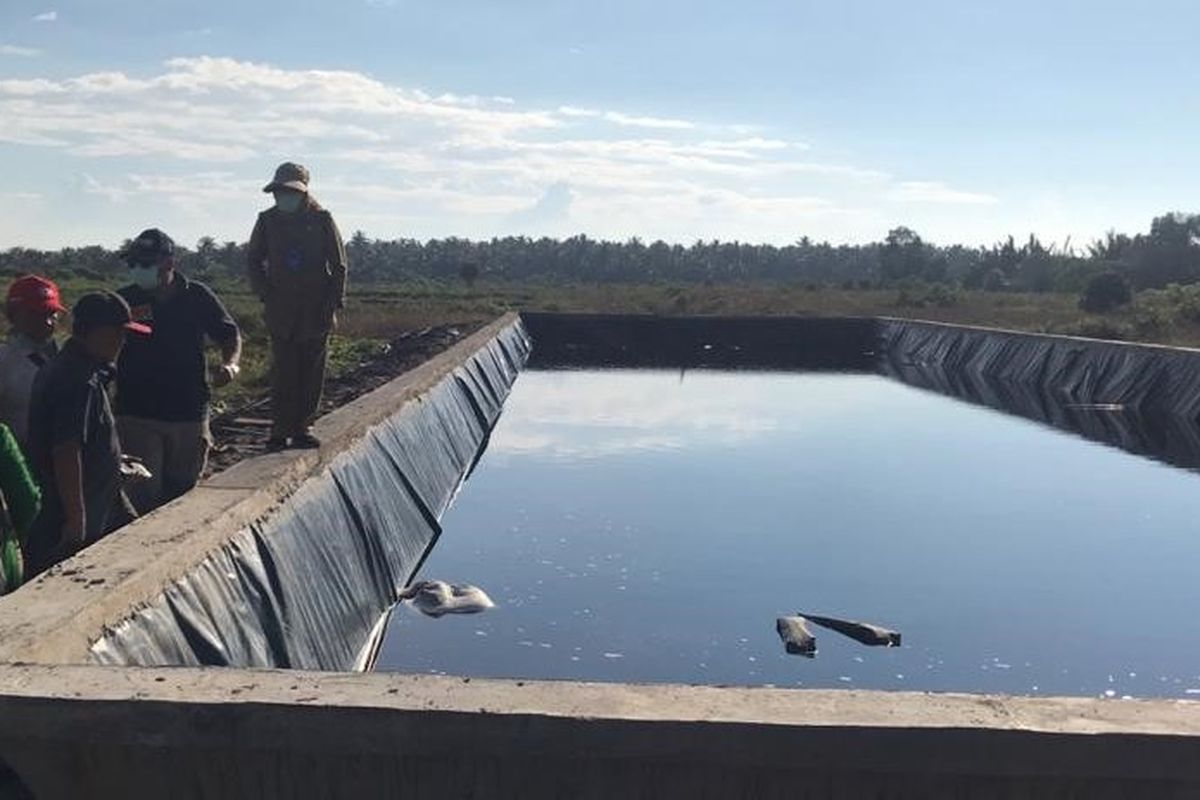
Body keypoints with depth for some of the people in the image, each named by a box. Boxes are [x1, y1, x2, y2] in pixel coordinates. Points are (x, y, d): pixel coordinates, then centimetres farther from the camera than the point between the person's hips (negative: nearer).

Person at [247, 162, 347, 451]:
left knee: (312, 372, 4)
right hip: (280, 312, 1)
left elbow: (339, 265, 2)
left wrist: (334, 302, -4)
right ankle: (281, 430, 4)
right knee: (283, 371, -1)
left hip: (316, 311, 0)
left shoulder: (321, 220, -1)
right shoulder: (268, 221, 4)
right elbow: (254, 261, 13)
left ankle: (302, 427, 14)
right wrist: (265, 294, 2)